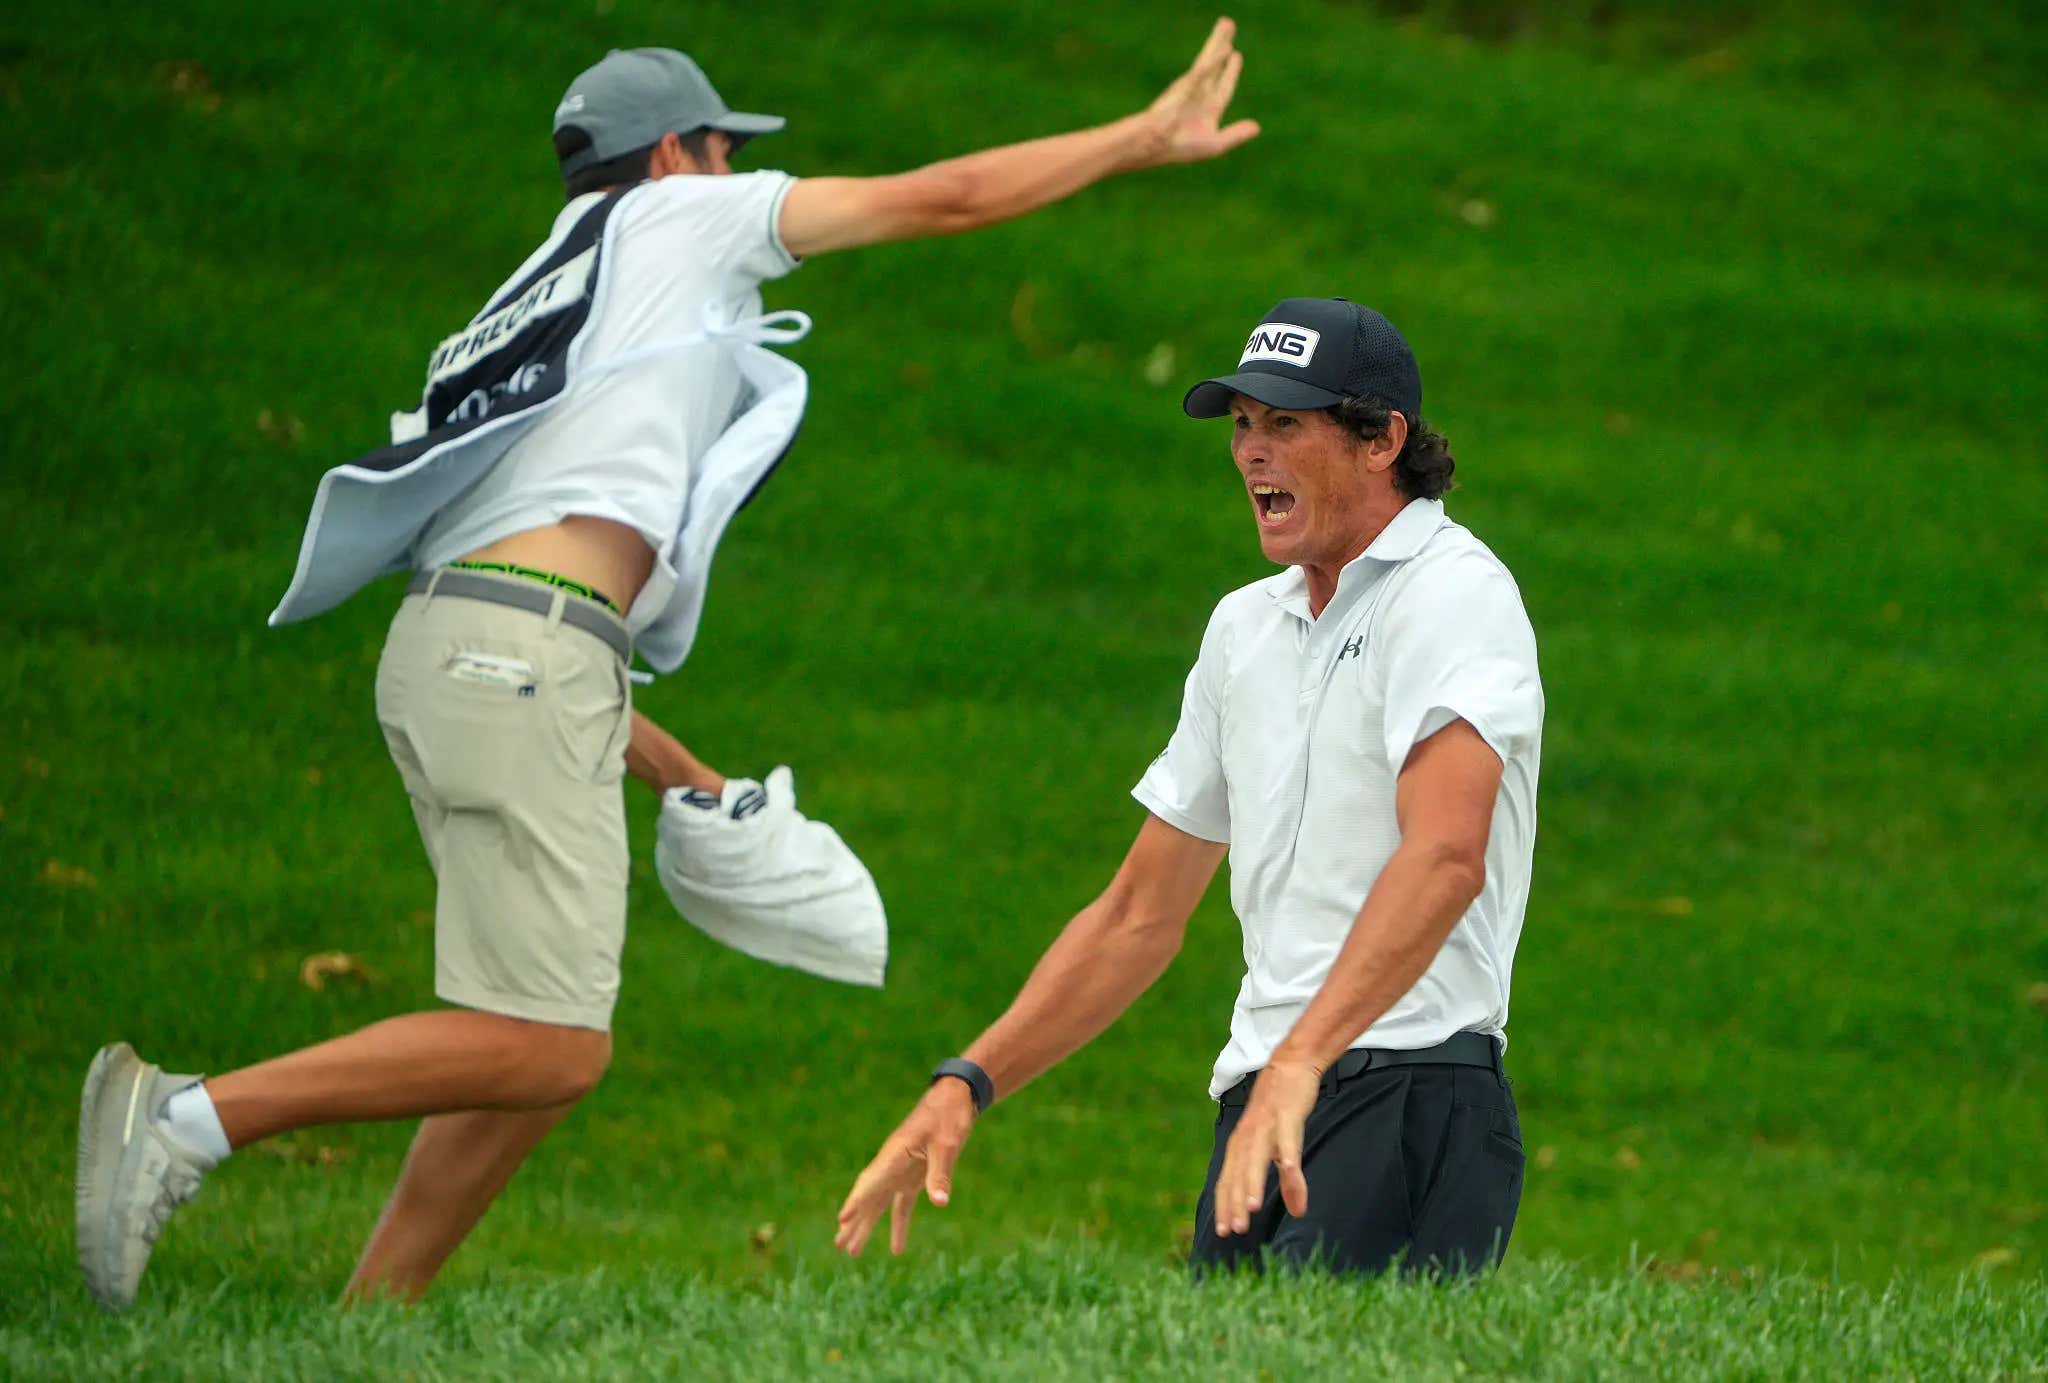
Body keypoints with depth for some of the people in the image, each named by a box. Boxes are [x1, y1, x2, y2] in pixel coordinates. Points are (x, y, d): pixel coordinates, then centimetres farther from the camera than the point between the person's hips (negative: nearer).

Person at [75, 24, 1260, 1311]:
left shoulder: (527, 315, 32)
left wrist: (694, 783, 33)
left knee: (545, 1054, 10)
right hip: (518, 659, -9)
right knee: (546, 1048, -14)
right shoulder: (673, 218, 12)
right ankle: (193, 1115, -19)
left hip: (446, 638, 9)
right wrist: (1147, 139, 19)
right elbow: (943, 199, 11)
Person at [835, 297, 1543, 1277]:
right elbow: (1139, 915, 28)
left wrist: (1299, 1063, -34)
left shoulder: (1451, 592, -4)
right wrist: (965, 1085, 17)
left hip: (1409, 1097, -7)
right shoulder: (1245, 626, 23)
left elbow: (1446, 856, -22)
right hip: (1261, 1102, 7)